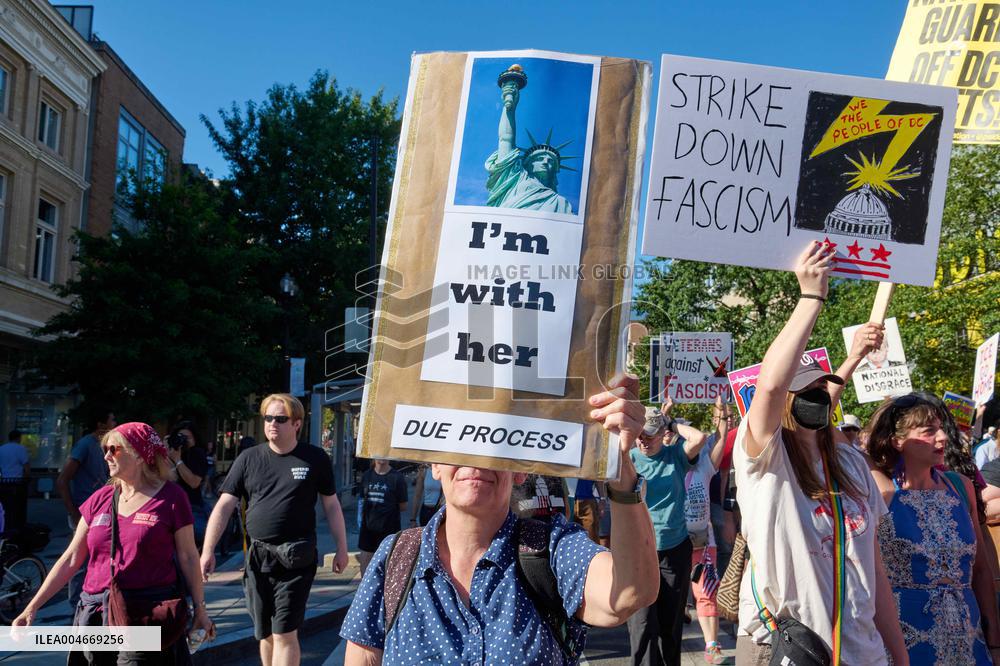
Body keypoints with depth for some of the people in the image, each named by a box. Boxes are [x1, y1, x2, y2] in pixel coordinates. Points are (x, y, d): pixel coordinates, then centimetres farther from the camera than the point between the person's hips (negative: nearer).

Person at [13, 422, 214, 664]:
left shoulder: (170, 497, -3)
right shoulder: (100, 499, 9)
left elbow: (188, 557, 2)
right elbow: (71, 559, 12)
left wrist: (200, 609, 4)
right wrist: (32, 607, 8)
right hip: (96, 615, 5)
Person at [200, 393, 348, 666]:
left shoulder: (316, 459, -1)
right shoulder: (249, 459, 3)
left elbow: (331, 505, 6)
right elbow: (224, 506, 0)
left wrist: (342, 548, 5)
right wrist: (208, 551, -7)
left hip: (296, 560, -3)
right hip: (257, 557, 3)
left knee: (285, 634, -6)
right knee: (265, 634, 15)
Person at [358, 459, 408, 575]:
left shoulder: (397, 477, -7)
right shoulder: (367, 476, 6)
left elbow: (403, 507, -3)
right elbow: (362, 501, 14)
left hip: (388, 529, -4)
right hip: (368, 529, 4)